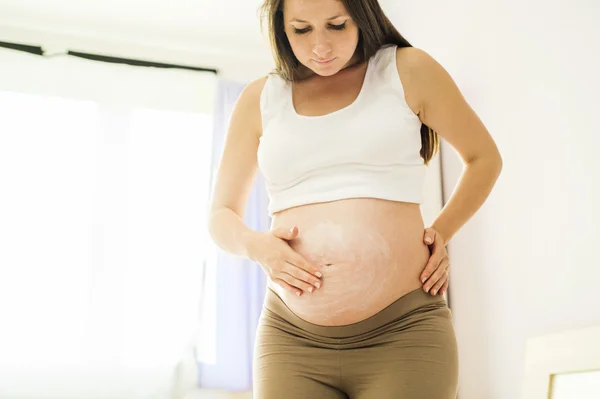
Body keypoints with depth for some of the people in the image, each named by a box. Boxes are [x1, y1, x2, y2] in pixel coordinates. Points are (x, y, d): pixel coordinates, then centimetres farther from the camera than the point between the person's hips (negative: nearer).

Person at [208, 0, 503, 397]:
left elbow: (485, 158, 18)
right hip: (292, 339, 2)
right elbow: (221, 216, 17)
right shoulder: (260, 98, 10)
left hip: (403, 333, -1)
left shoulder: (408, 71, 6)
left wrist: (442, 232, 4)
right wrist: (255, 245, -5)